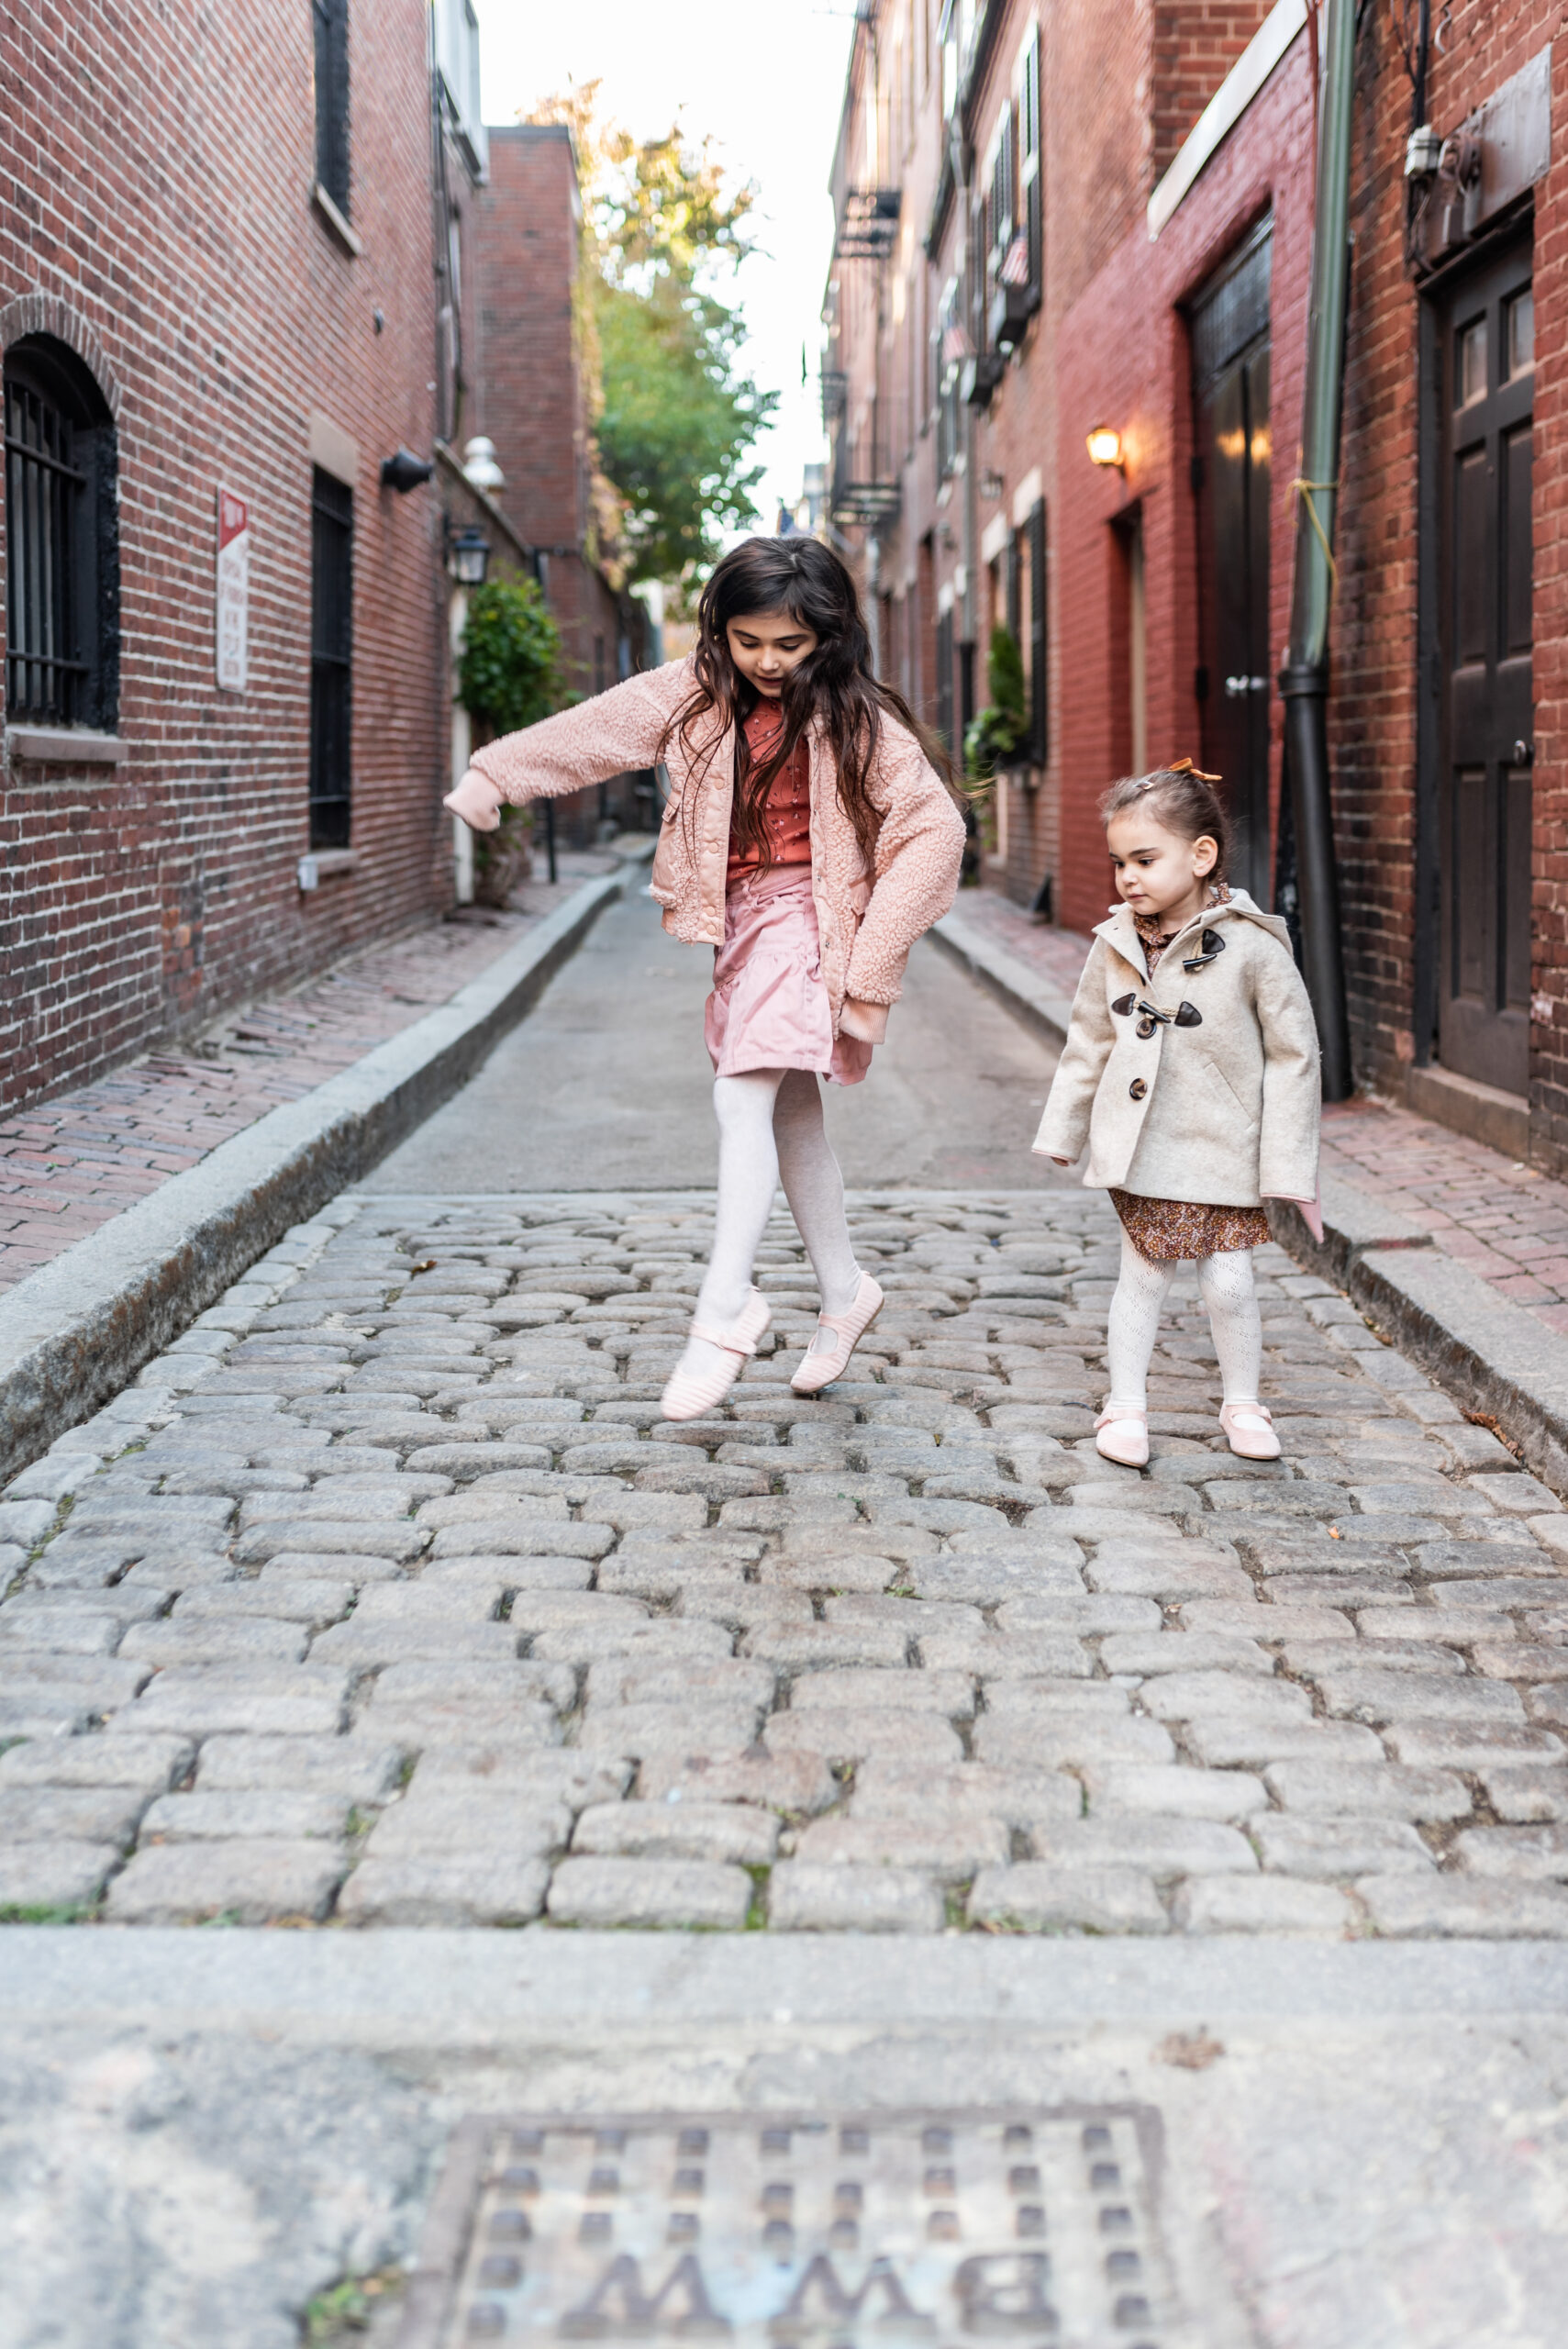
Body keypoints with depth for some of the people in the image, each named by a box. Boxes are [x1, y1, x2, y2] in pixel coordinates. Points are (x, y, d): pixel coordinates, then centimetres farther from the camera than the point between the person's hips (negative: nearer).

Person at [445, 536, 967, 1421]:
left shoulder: (856, 720, -11)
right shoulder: (700, 692, 2)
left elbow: (935, 830, -14)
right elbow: (599, 728, 11)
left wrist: (871, 961, -17)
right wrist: (494, 775, 12)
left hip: (804, 916, -6)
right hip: (740, 918, 6)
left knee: (743, 1097, -18)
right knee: (791, 1111, 12)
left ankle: (726, 1309, -14)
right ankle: (845, 1293, 25)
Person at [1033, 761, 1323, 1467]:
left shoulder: (1251, 946, -14)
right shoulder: (1116, 944, -2)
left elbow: (1294, 1057, -8)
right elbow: (1089, 1042, 12)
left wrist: (1293, 1170, -9)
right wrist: (1063, 1129, 16)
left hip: (1224, 1150, -3)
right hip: (1141, 1145, 3)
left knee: (1228, 1283, 2)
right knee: (1142, 1275, 8)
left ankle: (1242, 1402, 24)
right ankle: (1126, 1405, 21)